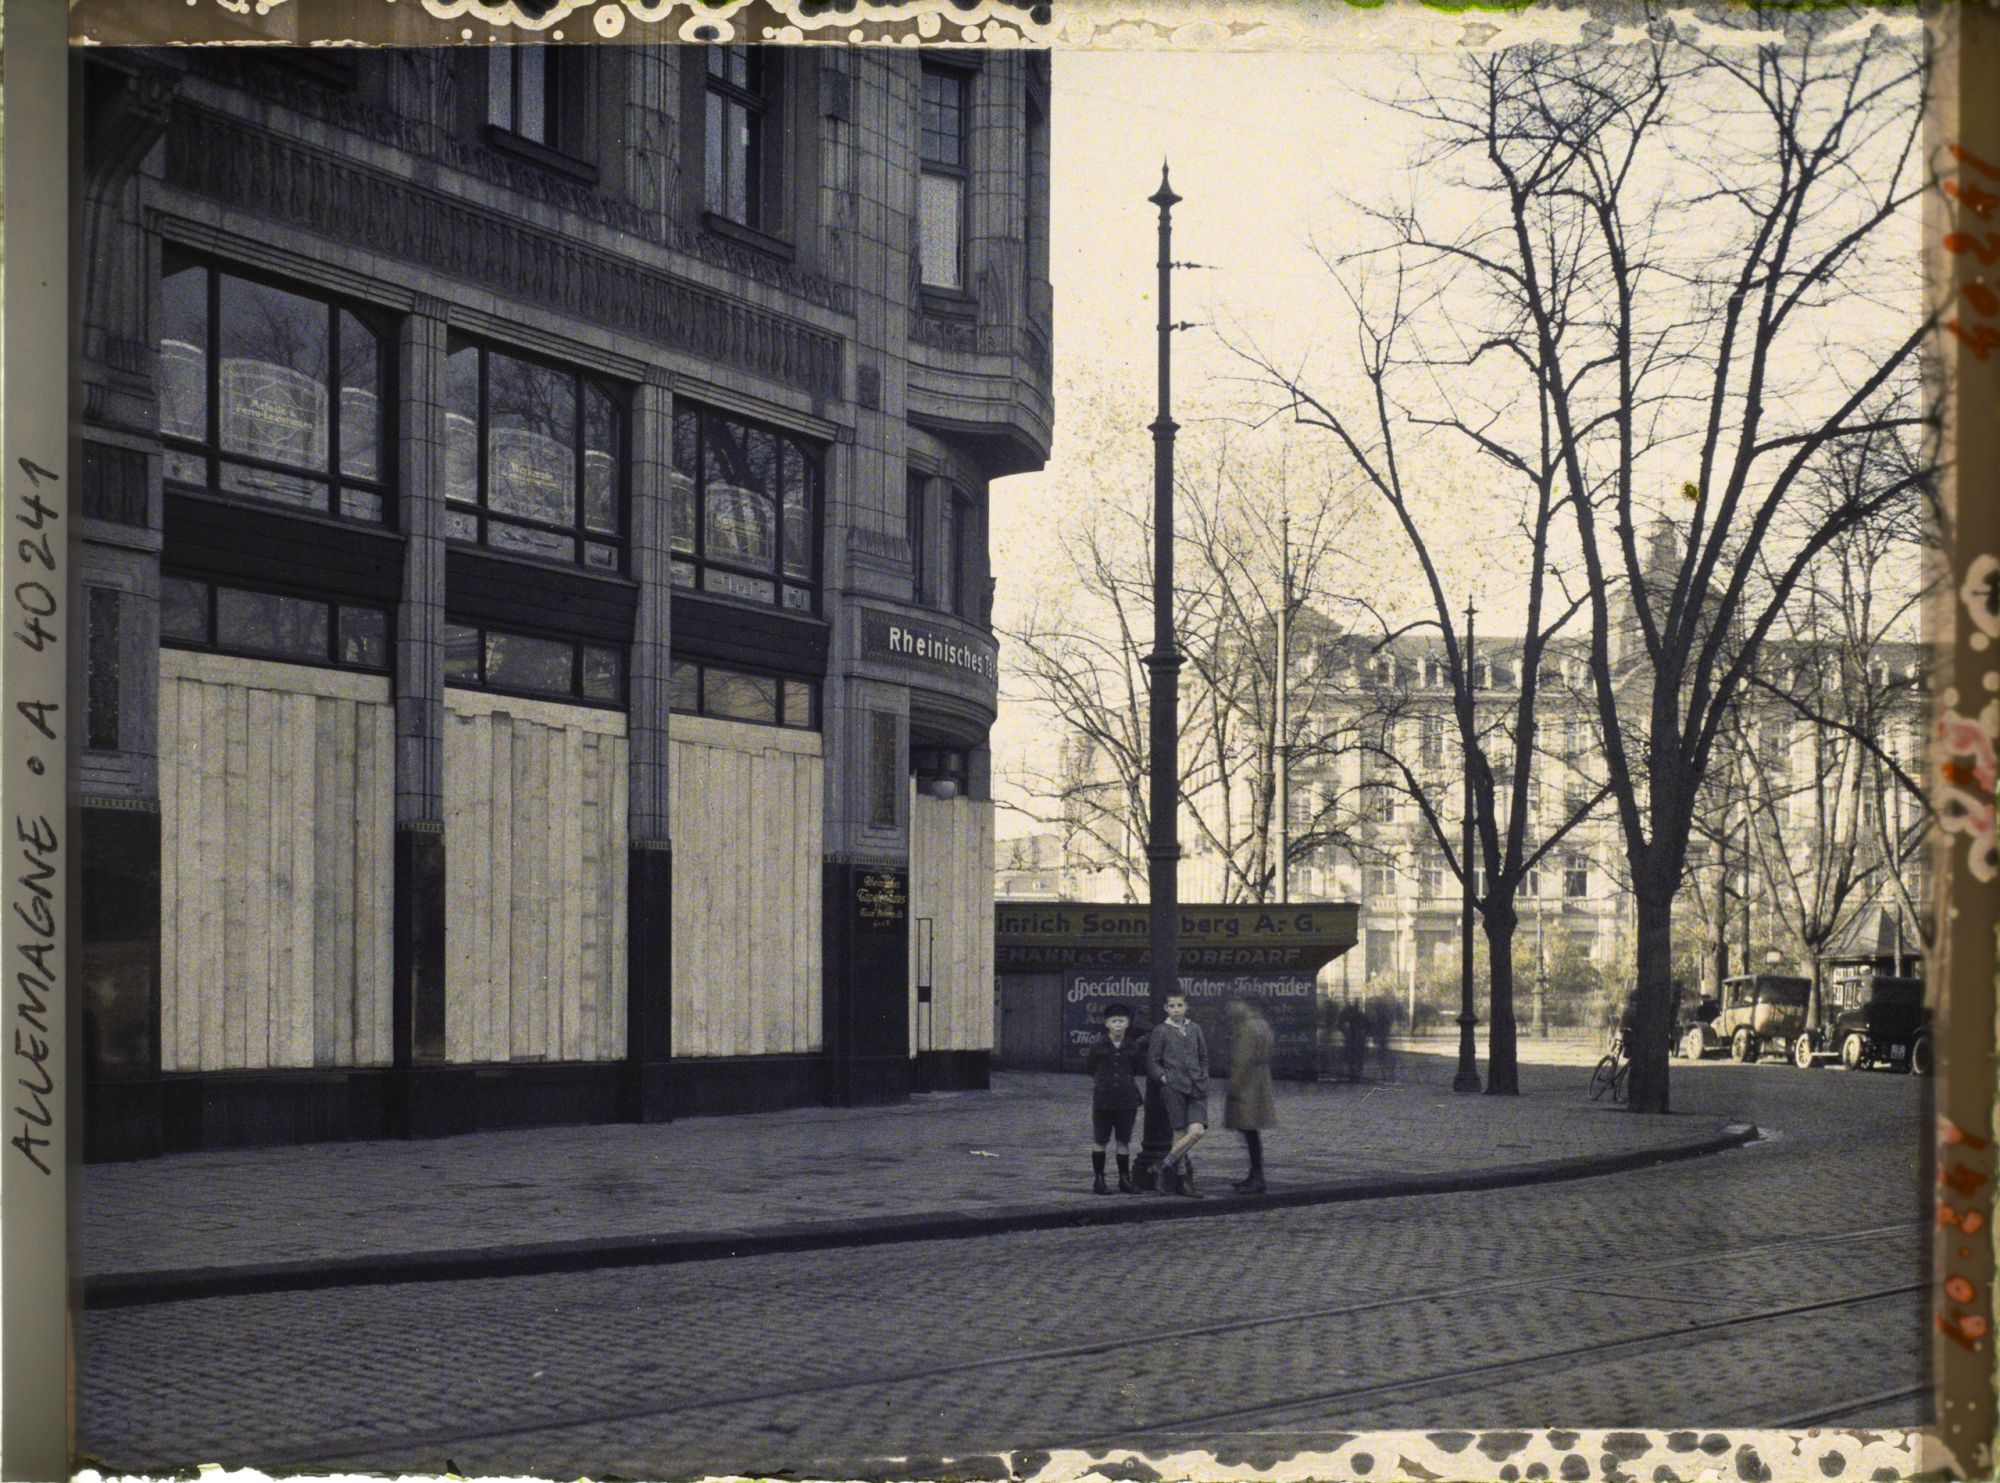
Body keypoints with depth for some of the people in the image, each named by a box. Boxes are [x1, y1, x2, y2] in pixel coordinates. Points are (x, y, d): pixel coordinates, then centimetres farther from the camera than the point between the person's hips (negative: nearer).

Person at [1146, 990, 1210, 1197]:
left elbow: (1204, 1057, 23)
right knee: (1180, 1133, -4)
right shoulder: (1161, 1031, 2)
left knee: (1197, 1131, -11)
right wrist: (1164, 1078, -10)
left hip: (1196, 1087, 4)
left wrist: (1203, 1077, 10)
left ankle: (1168, 1163, 6)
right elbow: (1152, 1062, 3)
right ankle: (1183, 1180, 7)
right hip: (1174, 1087, -4)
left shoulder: (1194, 1029, 13)